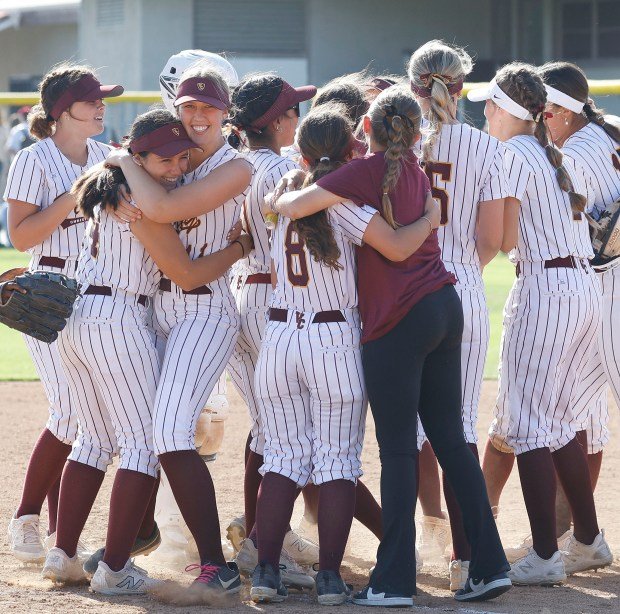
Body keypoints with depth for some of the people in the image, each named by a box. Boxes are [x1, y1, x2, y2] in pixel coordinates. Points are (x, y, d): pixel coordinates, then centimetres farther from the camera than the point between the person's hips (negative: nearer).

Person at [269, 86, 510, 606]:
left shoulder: (368, 171, -10)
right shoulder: (416, 173, 13)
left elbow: (294, 206, -15)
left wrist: (271, 201, 6)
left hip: (399, 319, -7)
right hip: (445, 309, 7)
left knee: (398, 448, -5)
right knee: (450, 438, 10)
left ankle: (394, 580, -4)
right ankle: (488, 565, 9)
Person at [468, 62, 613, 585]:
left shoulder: (513, 155, -9)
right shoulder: (557, 155, 17)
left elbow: (503, 239, -13)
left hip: (546, 288, -9)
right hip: (586, 286, 9)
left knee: (527, 423, -5)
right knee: (558, 419, 19)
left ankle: (545, 556, -8)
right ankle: (590, 537, 23)